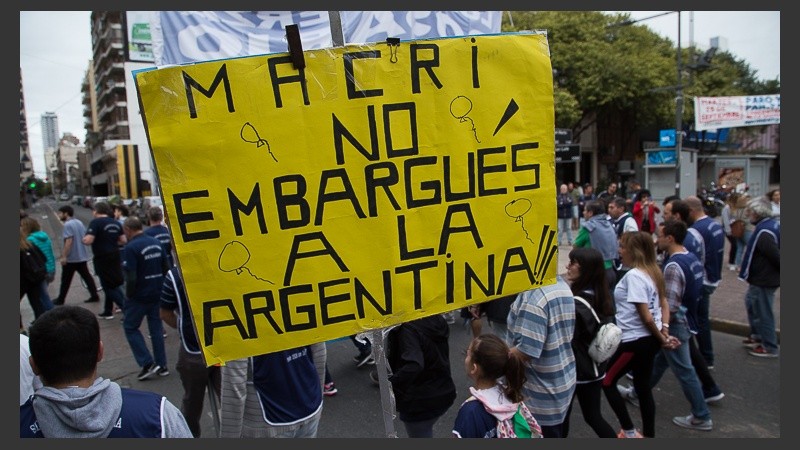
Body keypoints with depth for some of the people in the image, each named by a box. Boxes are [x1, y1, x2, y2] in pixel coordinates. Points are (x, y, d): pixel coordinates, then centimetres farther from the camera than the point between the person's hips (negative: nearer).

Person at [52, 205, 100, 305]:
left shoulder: (68, 225, -17)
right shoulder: (79, 222, 11)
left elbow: (68, 241, -24)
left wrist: (64, 256, -22)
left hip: (71, 258, -8)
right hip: (82, 256, 8)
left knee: (66, 280, 5)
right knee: (87, 276, 9)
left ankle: (60, 299, 16)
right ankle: (94, 296, 7)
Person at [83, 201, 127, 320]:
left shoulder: (96, 222, -13)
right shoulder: (116, 223, 7)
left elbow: (88, 240, -21)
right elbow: (123, 240, 8)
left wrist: (84, 238, 0)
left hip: (103, 259, -7)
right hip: (115, 256, 7)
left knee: (110, 286, -1)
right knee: (112, 284, 17)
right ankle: (108, 311, 27)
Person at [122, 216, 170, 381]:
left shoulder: (131, 247, -17)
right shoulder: (156, 242, 6)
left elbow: (131, 277, -21)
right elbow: (166, 268, 10)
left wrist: (129, 296, -7)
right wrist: (160, 286, 16)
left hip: (140, 295, -6)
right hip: (157, 293, 7)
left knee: (130, 327, 10)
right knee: (156, 327, 14)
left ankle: (148, 363, 3)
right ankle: (162, 366, 18)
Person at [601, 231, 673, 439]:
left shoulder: (634, 276, -21)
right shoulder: (653, 271, 8)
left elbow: (646, 317, -21)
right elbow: (664, 305, 11)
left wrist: (662, 339, -9)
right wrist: (664, 331, 0)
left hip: (635, 341, -9)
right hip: (649, 339, 9)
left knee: (607, 382, 7)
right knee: (643, 388, 18)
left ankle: (629, 432, 13)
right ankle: (649, 435, 29)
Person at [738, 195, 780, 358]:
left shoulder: (764, 232, -27)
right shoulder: (774, 225, 6)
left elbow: (775, 255, -28)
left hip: (763, 280, -11)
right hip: (767, 277, 11)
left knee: (763, 312, 3)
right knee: (751, 303, 26)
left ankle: (769, 347, 15)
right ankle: (757, 336, 38)